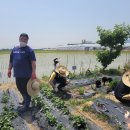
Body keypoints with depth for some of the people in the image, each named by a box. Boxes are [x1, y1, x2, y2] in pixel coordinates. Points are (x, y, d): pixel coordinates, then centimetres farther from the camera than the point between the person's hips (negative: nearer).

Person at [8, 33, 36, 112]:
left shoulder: (29, 50, -7)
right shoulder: (14, 49, 12)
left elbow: (33, 62, -16)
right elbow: (11, 60, 17)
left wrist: (33, 72, -25)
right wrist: (9, 69, 13)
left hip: (26, 74, -7)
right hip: (17, 73, 7)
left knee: (26, 89, 2)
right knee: (20, 88, 18)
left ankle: (26, 105, 12)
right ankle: (26, 99, 39)